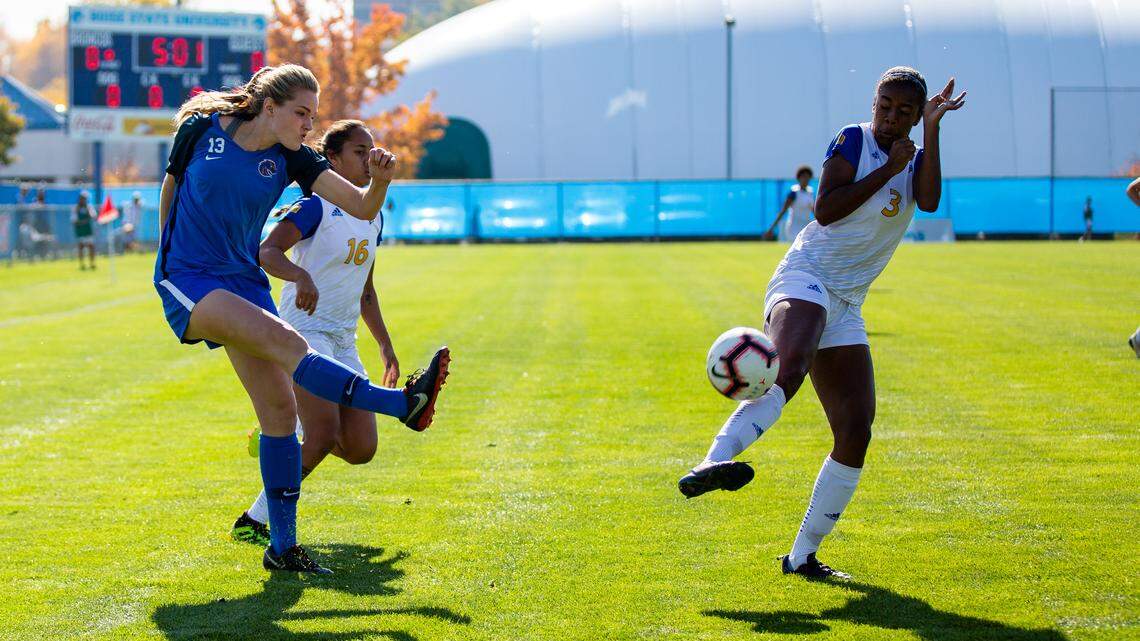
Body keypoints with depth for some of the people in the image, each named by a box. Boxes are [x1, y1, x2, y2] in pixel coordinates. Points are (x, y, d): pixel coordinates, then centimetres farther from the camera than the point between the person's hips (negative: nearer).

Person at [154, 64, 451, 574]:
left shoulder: (292, 159, 0)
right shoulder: (202, 128, -7)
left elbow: (361, 208, -10)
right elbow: (170, 188, 9)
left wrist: (380, 181, -31)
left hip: (244, 282, 5)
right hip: (186, 280, -5)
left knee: (279, 408, -4)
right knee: (285, 341, -29)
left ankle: (282, 546, 3)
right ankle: (404, 403, -36)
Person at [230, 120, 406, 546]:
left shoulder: (373, 217, 15)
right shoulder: (317, 207, -9)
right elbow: (266, 251, -25)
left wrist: (385, 346, 22)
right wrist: (301, 275, -43)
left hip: (344, 342, 7)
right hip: (305, 331, -7)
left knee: (361, 449, -3)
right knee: (325, 437, -21)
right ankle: (254, 522, -8)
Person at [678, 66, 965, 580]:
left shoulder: (917, 159, 15)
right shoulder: (853, 141, 0)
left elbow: (929, 201, -8)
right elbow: (826, 209, -13)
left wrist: (932, 130, -10)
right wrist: (888, 168, -10)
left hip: (845, 307, 6)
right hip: (805, 278, -6)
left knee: (856, 431, -1)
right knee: (788, 370, -37)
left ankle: (802, 555, 6)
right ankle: (715, 461, -57)